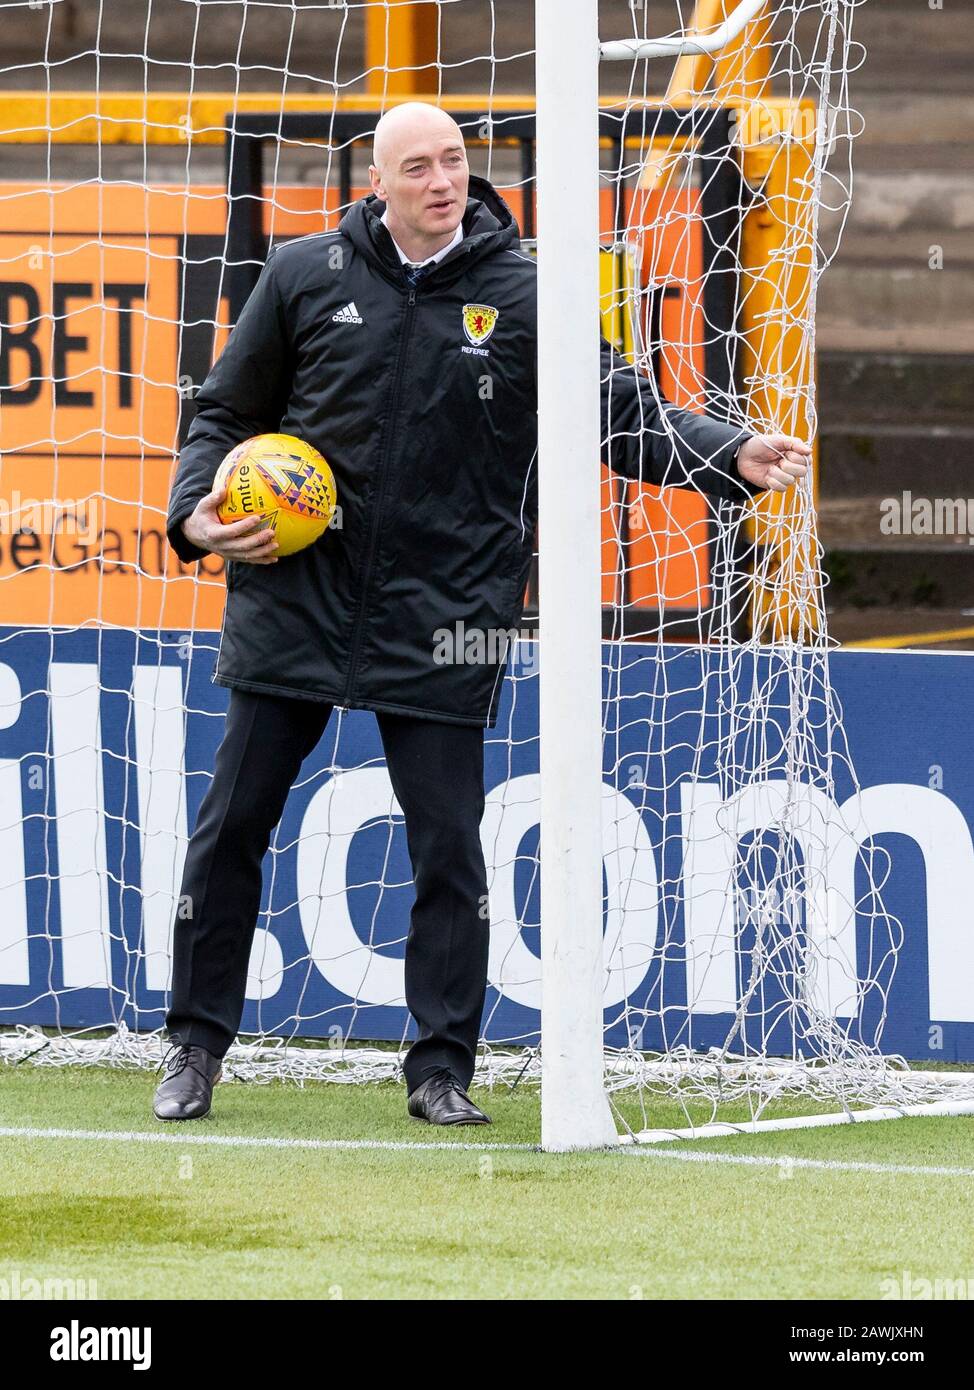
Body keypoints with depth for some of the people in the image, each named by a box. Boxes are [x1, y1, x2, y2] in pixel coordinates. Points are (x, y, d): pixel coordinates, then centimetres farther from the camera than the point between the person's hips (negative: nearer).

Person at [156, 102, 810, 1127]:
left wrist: (732, 458, -15)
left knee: (449, 846, -1)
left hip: (441, 620, -1)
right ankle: (195, 1047, 16)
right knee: (232, 826, 3)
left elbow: (626, 413, 1)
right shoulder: (305, 277, 3)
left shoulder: (522, 297, 1)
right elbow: (227, 412, 12)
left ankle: (442, 1068, 9)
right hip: (295, 603, 1)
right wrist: (199, 511, -4)